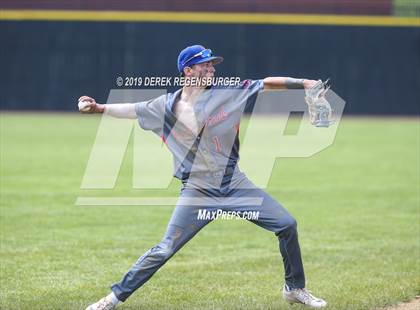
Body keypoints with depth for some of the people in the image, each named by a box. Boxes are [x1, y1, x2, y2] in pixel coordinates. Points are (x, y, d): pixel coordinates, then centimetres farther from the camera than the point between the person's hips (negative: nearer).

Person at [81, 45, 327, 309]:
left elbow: (268, 84, -6)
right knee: (165, 250, -8)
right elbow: (133, 110, 11)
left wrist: (303, 83, -17)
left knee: (286, 225, -3)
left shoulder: (228, 95, -2)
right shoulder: (167, 106, 0)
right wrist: (99, 108, 1)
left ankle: (295, 289, 16)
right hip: (197, 193, -2)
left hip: (235, 185, 2)